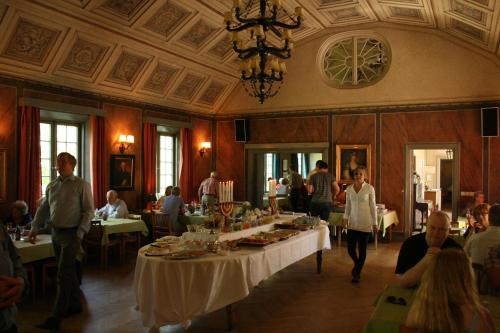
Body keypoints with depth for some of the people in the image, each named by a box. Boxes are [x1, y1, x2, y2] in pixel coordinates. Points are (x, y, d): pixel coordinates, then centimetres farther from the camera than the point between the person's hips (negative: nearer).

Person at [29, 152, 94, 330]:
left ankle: (55, 318, -1)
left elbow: (89, 210, -9)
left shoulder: (81, 185, -7)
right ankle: (75, 305, 30)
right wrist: (35, 228, 7)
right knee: (68, 271, 16)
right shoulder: (51, 186, 10)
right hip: (56, 233, 6)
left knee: (63, 275, -6)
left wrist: (80, 233, -15)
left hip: (71, 234, -6)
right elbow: (43, 208, 16)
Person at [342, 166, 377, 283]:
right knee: (350, 248, 2)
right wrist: (345, 219, 2)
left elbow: (373, 206, -3)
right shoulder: (349, 189, 5)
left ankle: (357, 273, 19)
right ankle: (357, 264, 35)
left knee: (362, 249, 3)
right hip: (352, 223, 3)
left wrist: (375, 223, -3)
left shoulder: (369, 188, -5)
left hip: (365, 224, -3)